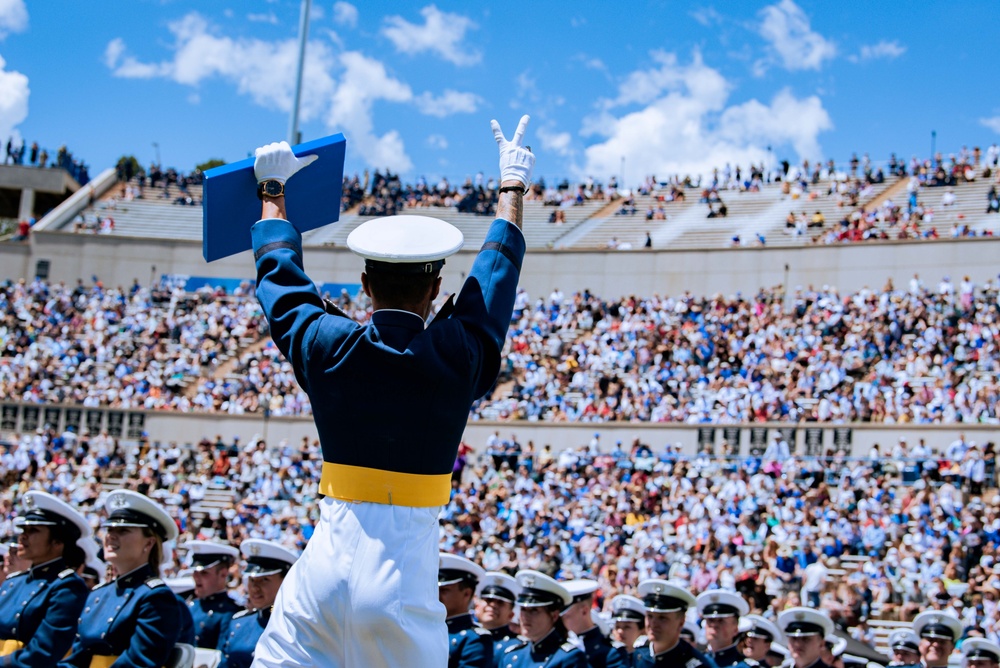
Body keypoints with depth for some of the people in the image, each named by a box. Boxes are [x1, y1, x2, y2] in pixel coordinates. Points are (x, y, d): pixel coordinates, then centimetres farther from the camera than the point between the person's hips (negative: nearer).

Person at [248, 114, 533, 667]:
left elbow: (278, 272, 18)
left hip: (328, 559, 1)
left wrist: (272, 192, 35)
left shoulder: (326, 347, -2)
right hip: (406, 565, -1)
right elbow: (496, 270, 15)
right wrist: (512, 186, 32)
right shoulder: (460, 355, -4)